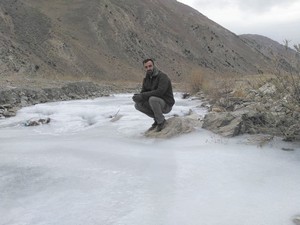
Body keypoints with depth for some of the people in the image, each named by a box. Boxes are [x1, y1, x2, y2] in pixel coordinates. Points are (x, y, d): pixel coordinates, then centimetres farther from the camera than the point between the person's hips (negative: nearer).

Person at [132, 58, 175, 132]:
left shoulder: (162, 76, -18)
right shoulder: (146, 79, 6)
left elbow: (160, 92, -31)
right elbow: (143, 92, 6)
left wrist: (142, 96, -32)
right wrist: (138, 96, -20)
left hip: (166, 105, -7)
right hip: (156, 103, 7)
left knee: (152, 99, -35)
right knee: (137, 105, -8)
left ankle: (161, 122, -14)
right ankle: (157, 119, 6)